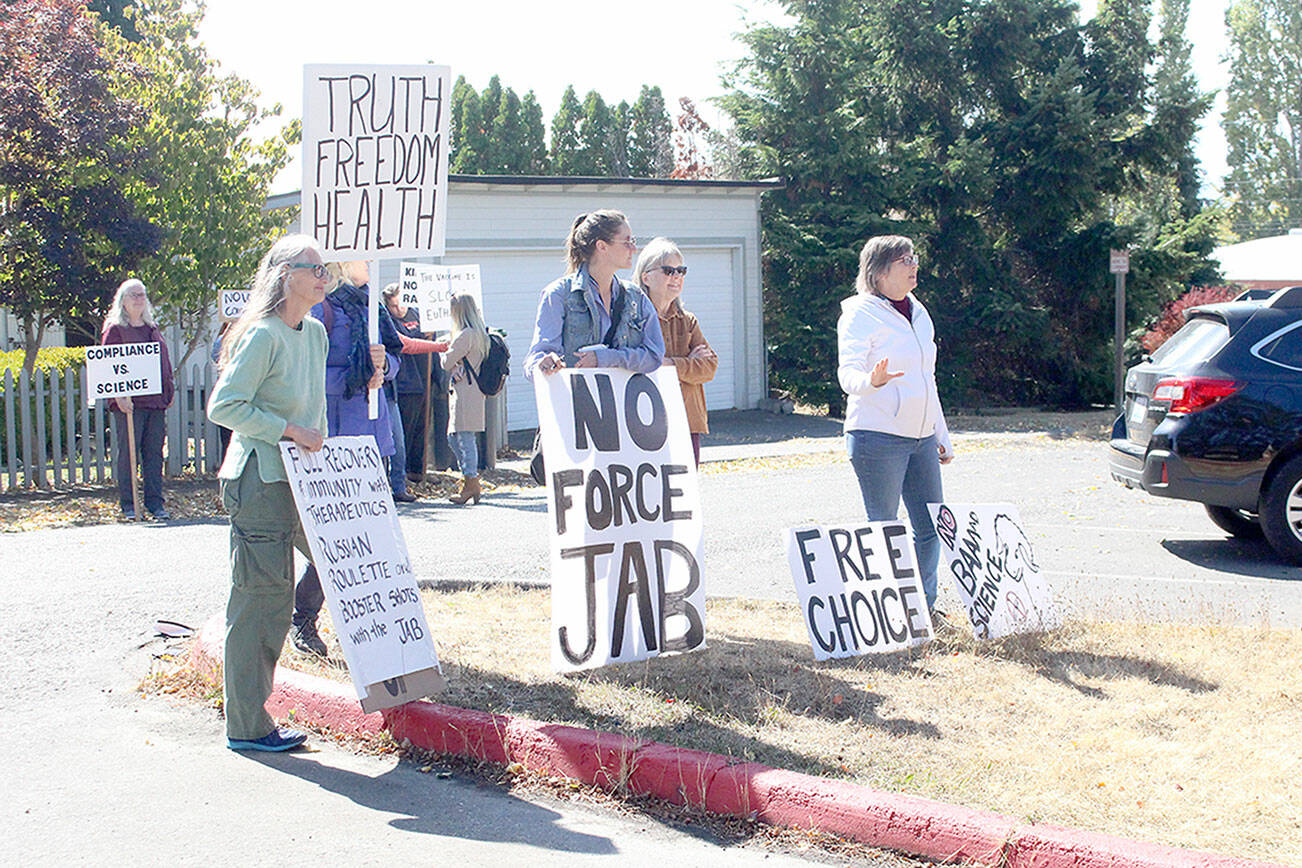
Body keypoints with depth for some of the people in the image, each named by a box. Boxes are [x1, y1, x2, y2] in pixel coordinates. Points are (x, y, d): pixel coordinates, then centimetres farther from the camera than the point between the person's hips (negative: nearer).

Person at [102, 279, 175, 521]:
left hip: (156, 401, 5)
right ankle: (127, 504, 2)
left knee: (154, 453, 5)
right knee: (128, 453, -3)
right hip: (129, 401, -5)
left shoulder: (153, 329, 19)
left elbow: (164, 362, 24)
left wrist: (169, 390, 15)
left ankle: (155, 503, 9)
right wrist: (119, 395, -16)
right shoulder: (115, 330, 1)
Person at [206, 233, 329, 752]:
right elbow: (223, 407, -18)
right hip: (262, 480, -8)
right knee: (261, 601, -3)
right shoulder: (262, 336, -14)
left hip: (304, 479, 9)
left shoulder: (315, 334, 12)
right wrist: (289, 431, -19)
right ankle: (247, 726, 7)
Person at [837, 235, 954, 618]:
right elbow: (848, 374, -15)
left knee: (932, 527, 8)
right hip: (879, 437, -7)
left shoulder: (919, 313, 16)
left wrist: (942, 436, 22)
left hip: (921, 436, 7)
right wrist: (871, 381, -38)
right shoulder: (861, 314, -7)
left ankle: (924, 605, 22)